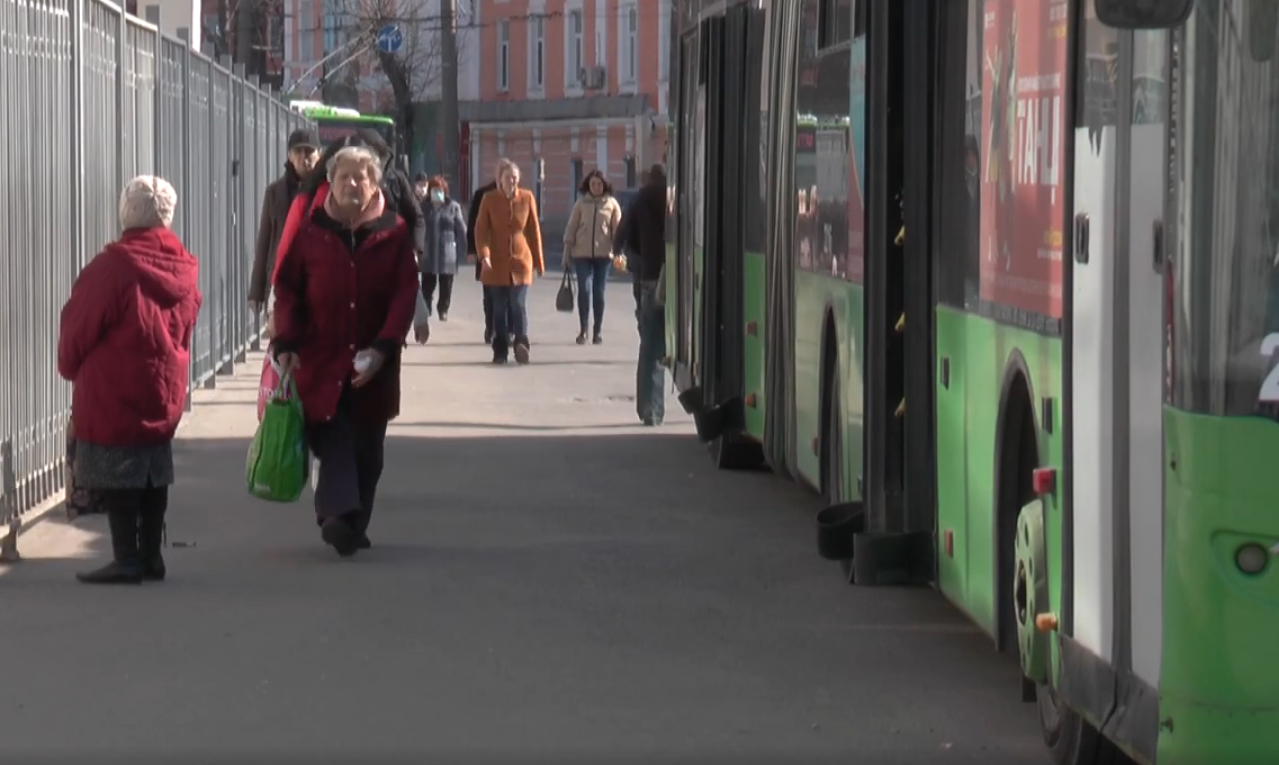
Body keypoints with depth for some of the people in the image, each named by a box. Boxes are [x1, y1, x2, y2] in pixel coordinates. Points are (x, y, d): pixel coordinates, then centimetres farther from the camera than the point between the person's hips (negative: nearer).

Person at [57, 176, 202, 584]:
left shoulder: (113, 267, -17)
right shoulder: (184, 269, 2)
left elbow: (77, 327, -9)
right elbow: (185, 328, 7)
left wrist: (70, 366, 10)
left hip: (112, 394, -6)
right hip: (165, 393, 6)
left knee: (117, 474, -1)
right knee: (154, 473, 14)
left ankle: (126, 559, -2)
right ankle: (151, 555, 18)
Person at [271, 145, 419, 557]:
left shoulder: (393, 233, 1)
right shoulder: (311, 230, 2)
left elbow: (405, 294, -1)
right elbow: (287, 287, 4)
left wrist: (382, 348, -13)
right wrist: (286, 344, -7)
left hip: (373, 365, 2)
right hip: (320, 360, -1)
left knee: (367, 448, 7)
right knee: (332, 436, -15)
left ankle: (353, 525, 17)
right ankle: (340, 514, -27)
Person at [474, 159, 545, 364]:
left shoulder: (527, 198, 0)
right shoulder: (489, 199, -2)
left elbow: (534, 230, 5)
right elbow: (481, 229, -4)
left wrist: (538, 261, 7)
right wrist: (484, 255, -18)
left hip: (521, 261, 0)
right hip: (497, 263, 0)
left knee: (519, 304, -12)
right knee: (499, 307, 4)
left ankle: (521, 343, -14)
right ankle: (500, 351, 9)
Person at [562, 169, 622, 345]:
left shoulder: (611, 204, 4)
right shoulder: (581, 203, 6)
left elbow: (618, 230, 2)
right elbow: (571, 228, 7)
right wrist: (567, 253, 4)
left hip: (603, 254, 0)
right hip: (582, 253, 0)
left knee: (599, 292, 4)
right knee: (584, 289, -10)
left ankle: (597, 331, 14)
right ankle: (583, 329, -2)